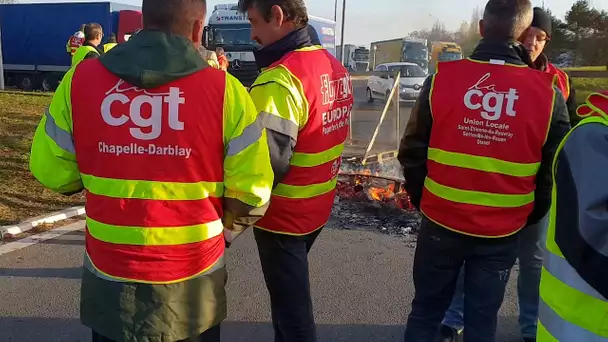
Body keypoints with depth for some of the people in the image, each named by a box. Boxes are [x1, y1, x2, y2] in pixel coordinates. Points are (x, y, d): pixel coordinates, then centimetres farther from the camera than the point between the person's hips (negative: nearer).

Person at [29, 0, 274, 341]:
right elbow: (251, 192, -12)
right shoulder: (225, 90, -15)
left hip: (109, 280, 2)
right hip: (193, 283, -1)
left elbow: (51, 170, 1)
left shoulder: (80, 79, -8)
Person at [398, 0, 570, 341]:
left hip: (441, 224, 0)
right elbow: (555, 172, -1)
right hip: (501, 234, 1)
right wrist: (529, 217, 16)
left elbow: (412, 151, -4)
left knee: (426, 310, 18)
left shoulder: (442, 78, -10)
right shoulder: (549, 93, -9)